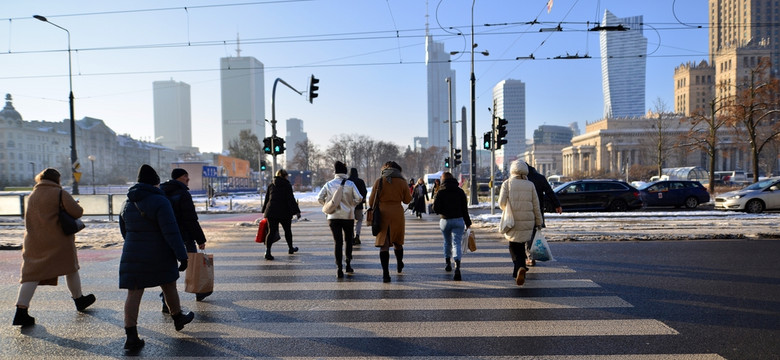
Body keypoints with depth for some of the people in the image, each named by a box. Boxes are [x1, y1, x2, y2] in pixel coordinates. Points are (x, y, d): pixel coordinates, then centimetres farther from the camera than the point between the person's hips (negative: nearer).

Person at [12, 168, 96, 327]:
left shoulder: (32, 196, 11)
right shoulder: (60, 194, -8)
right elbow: (77, 212, -14)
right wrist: (74, 204, 6)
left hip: (34, 241, 5)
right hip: (58, 240, -4)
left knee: (31, 274, 3)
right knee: (71, 269, 13)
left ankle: (21, 311, -8)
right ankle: (79, 300, 27)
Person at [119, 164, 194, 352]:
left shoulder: (127, 203, 7)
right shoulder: (160, 201, -16)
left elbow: (124, 232, 19)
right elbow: (171, 232, -21)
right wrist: (182, 255, -17)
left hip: (133, 256, 5)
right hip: (159, 256, -5)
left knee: (134, 294, 4)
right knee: (169, 287, 15)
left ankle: (131, 336, 0)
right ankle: (178, 318, 35)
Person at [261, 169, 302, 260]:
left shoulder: (271, 186, 10)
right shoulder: (287, 186, -3)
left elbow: (266, 199, 13)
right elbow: (291, 200, -9)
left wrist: (264, 211, 20)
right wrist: (296, 211, -9)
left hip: (271, 212, 3)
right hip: (284, 212, -3)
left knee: (271, 232, 1)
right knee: (287, 230, 15)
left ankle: (267, 251, -15)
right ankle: (290, 248, 32)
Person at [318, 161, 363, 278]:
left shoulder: (329, 184, 2)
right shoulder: (350, 184, -4)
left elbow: (320, 198, -1)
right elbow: (359, 198, -12)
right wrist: (353, 205, 6)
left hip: (333, 217, 1)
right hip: (348, 216, -1)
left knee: (337, 242, 2)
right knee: (348, 240, 18)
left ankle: (339, 269, -4)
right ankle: (348, 264, 20)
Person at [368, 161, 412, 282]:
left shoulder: (379, 181, -1)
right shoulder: (402, 182, 1)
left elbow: (371, 201, 0)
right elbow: (407, 200, 9)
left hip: (382, 214, -2)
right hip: (397, 214, 2)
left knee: (383, 243, -2)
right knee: (397, 241, 20)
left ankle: (385, 273, -10)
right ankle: (400, 265, 41)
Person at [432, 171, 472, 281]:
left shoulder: (440, 192, -5)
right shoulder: (460, 191, 2)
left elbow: (435, 208, -11)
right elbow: (465, 209, 2)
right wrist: (468, 223, 8)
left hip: (445, 221, 0)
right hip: (458, 220, 0)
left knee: (447, 242, 20)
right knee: (457, 243, -5)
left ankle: (448, 264, 32)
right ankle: (457, 267, -22)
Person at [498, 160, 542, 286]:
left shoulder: (507, 183, -1)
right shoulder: (530, 185, 4)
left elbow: (501, 202, -7)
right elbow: (536, 206, 5)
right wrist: (539, 222, 13)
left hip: (513, 221, -2)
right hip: (527, 221, 2)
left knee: (513, 246, 12)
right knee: (521, 245, 15)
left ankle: (520, 267, -5)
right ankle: (519, 270, 10)